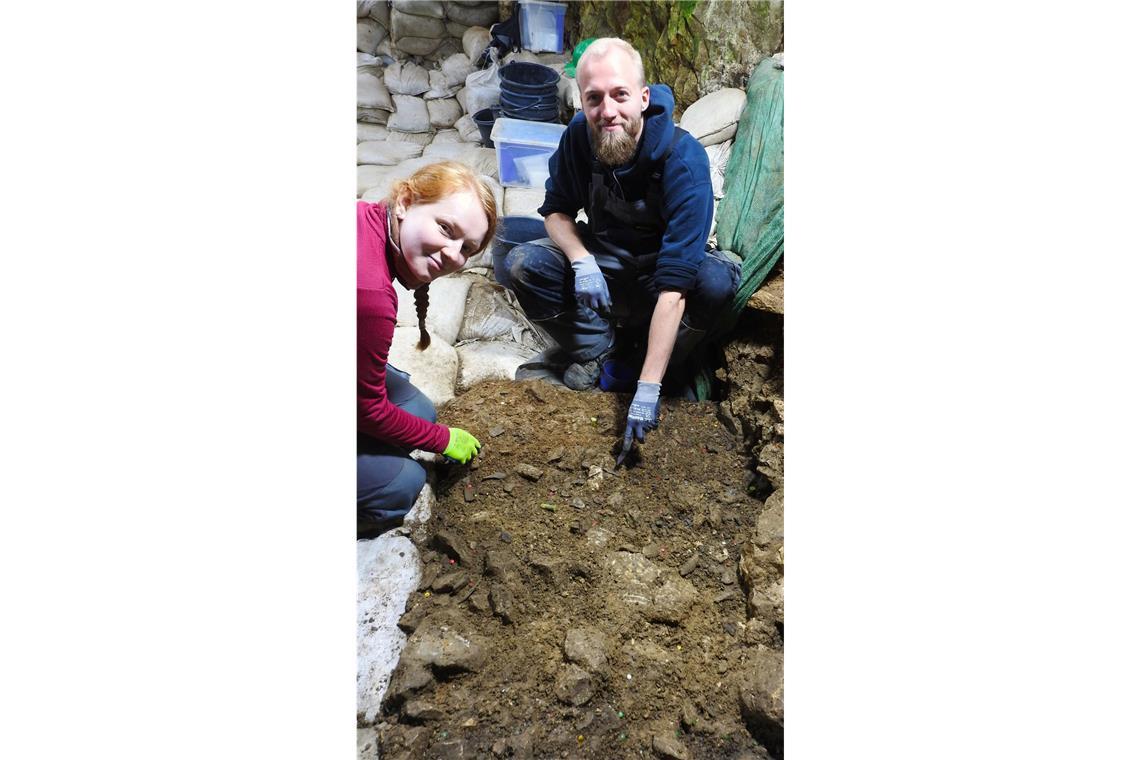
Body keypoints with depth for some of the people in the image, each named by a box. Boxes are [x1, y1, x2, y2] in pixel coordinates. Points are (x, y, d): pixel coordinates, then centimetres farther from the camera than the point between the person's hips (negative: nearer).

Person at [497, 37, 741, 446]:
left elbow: (674, 284, -35)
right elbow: (557, 209, -1)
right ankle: (597, 347, -2)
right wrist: (581, 261, -26)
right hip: (601, 261, 4)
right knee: (519, 265, -21)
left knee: (718, 281, -36)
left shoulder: (684, 159, -31)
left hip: (656, 271, -3)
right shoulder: (579, 136, -17)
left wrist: (647, 388, -38)